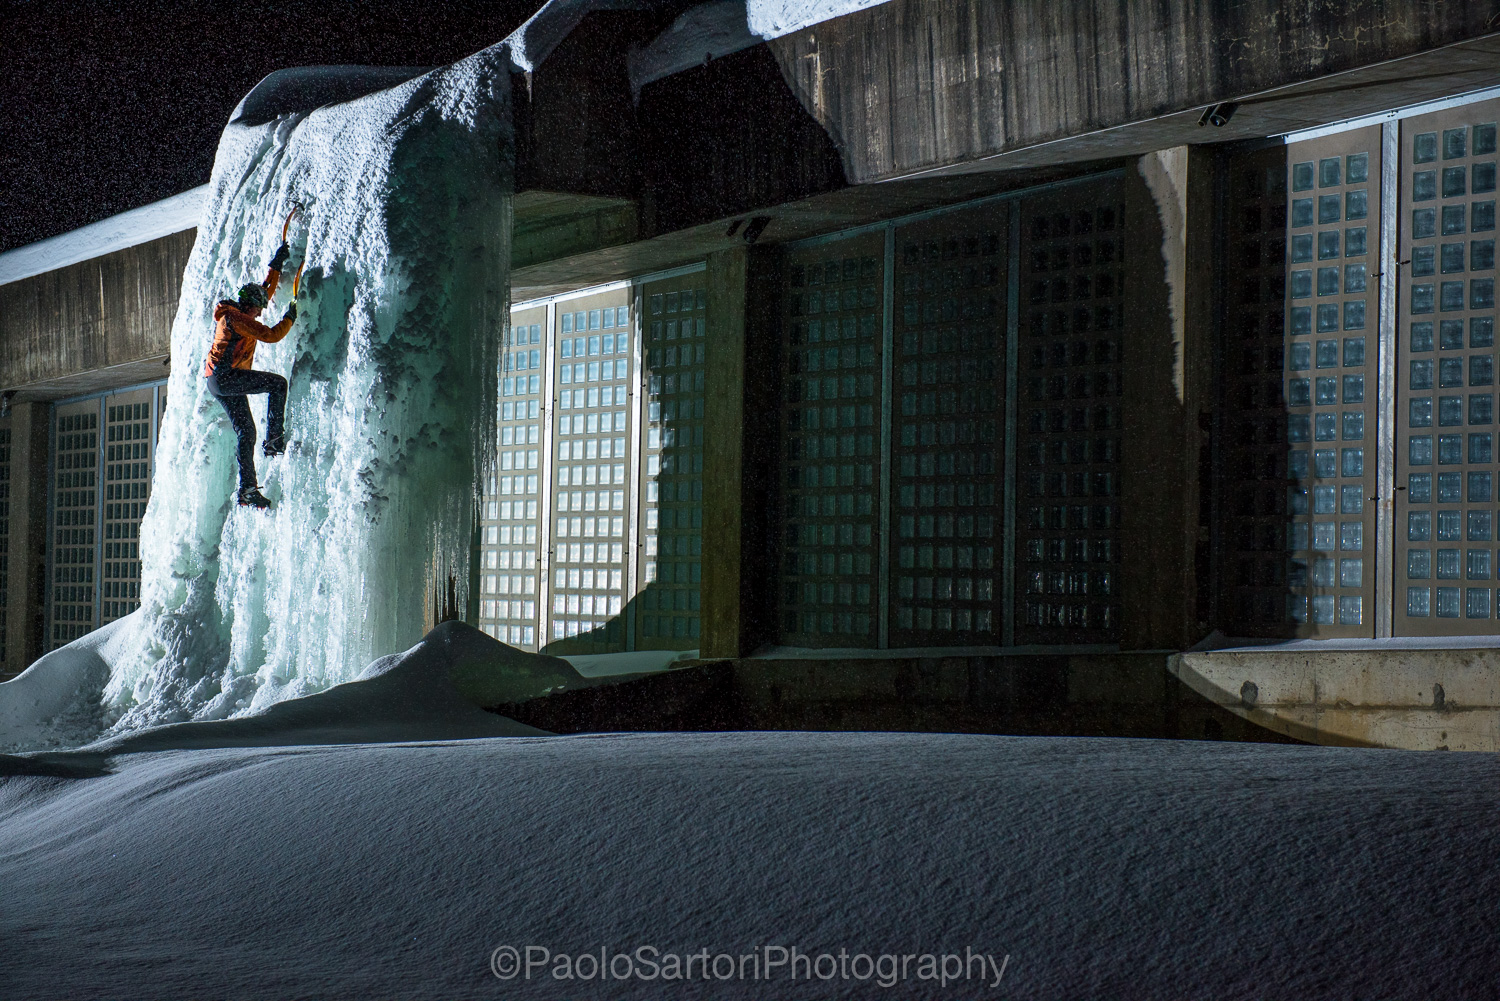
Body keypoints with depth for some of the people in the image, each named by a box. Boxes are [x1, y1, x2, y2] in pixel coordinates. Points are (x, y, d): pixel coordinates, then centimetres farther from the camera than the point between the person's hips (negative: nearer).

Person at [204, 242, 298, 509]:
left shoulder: (235, 314, 19)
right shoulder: (237, 317, -11)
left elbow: (266, 291, 32)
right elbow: (271, 335, -17)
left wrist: (277, 265, 35)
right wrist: (289, 318, -2)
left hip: (219, 383, 10)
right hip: (225, 375, -10)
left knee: (246, 432, 5)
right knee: (277, 383, -10)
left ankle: (247, 489, 2)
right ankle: (274, 440, -13)